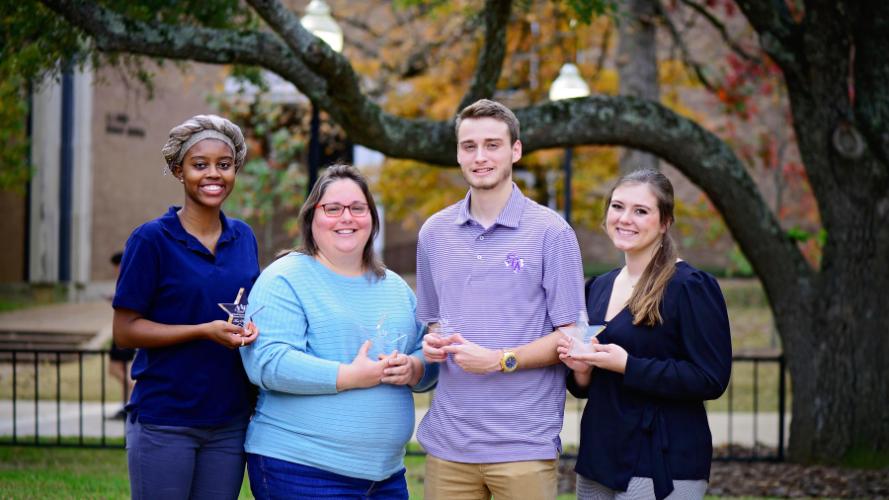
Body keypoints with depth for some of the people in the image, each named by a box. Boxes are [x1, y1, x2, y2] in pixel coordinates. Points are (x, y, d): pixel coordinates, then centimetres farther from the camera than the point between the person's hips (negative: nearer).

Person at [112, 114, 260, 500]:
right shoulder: (151, 239, -6)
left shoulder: (243, 238, 9)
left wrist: (248, 331, 1)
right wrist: (206, 331, -19)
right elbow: (124, 331, -9)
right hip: (164, 422, -5)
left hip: (229, 421, 5)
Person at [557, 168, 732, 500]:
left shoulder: (691, 286, -10)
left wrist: (628, 366, -21)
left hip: (661, 466, -7)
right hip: (598, 459, 7)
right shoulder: (597, 287, 12)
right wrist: (581, 370, -4)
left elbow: (711, 380, -17)